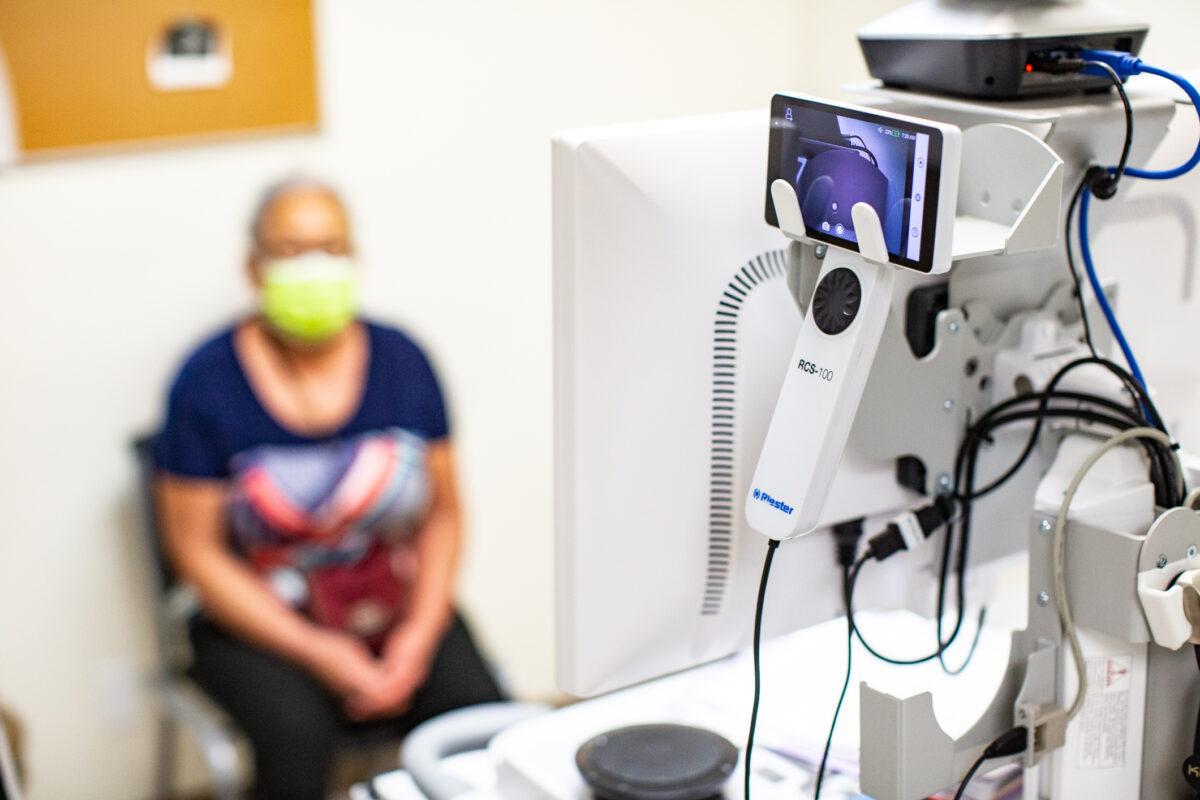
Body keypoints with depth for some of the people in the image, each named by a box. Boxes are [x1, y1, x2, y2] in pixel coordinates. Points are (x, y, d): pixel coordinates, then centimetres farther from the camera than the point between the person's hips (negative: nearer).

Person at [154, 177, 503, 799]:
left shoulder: (402, 361, 2)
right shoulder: (208, 382, -7)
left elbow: (443, 511, 5)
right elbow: (197, 550, -7)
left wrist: (420, 635, -10)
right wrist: (317, 654, -15)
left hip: (401, 613, 3)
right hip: (259, 622, -2)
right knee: (296, 734, -32)